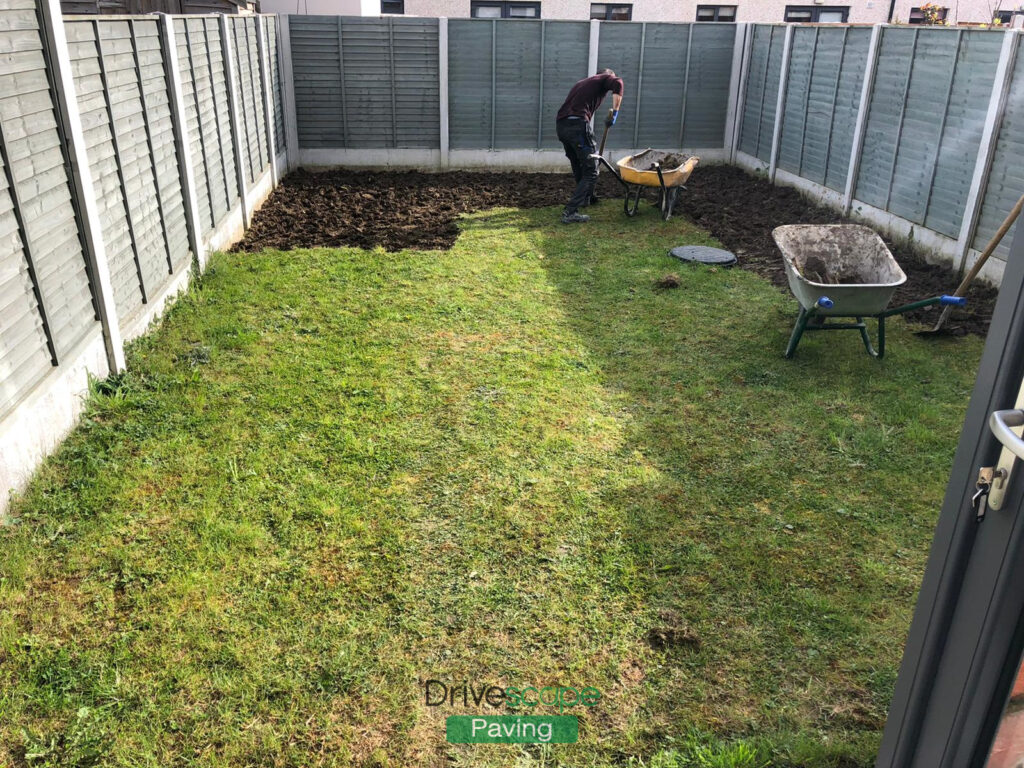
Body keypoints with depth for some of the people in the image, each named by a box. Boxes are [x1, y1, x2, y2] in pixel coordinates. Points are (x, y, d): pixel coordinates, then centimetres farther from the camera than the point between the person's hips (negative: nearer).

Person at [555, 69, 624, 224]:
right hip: (577, 124, -8)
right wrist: (614, 112, -7)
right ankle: (570, 212, -10)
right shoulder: (606, 78, 13)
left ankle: (586, 198, 45)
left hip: (560, 124, 8)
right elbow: (617, 83, -13)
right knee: (591, 171, -2)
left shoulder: (582, 82, 34)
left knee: (578, 166, 27)